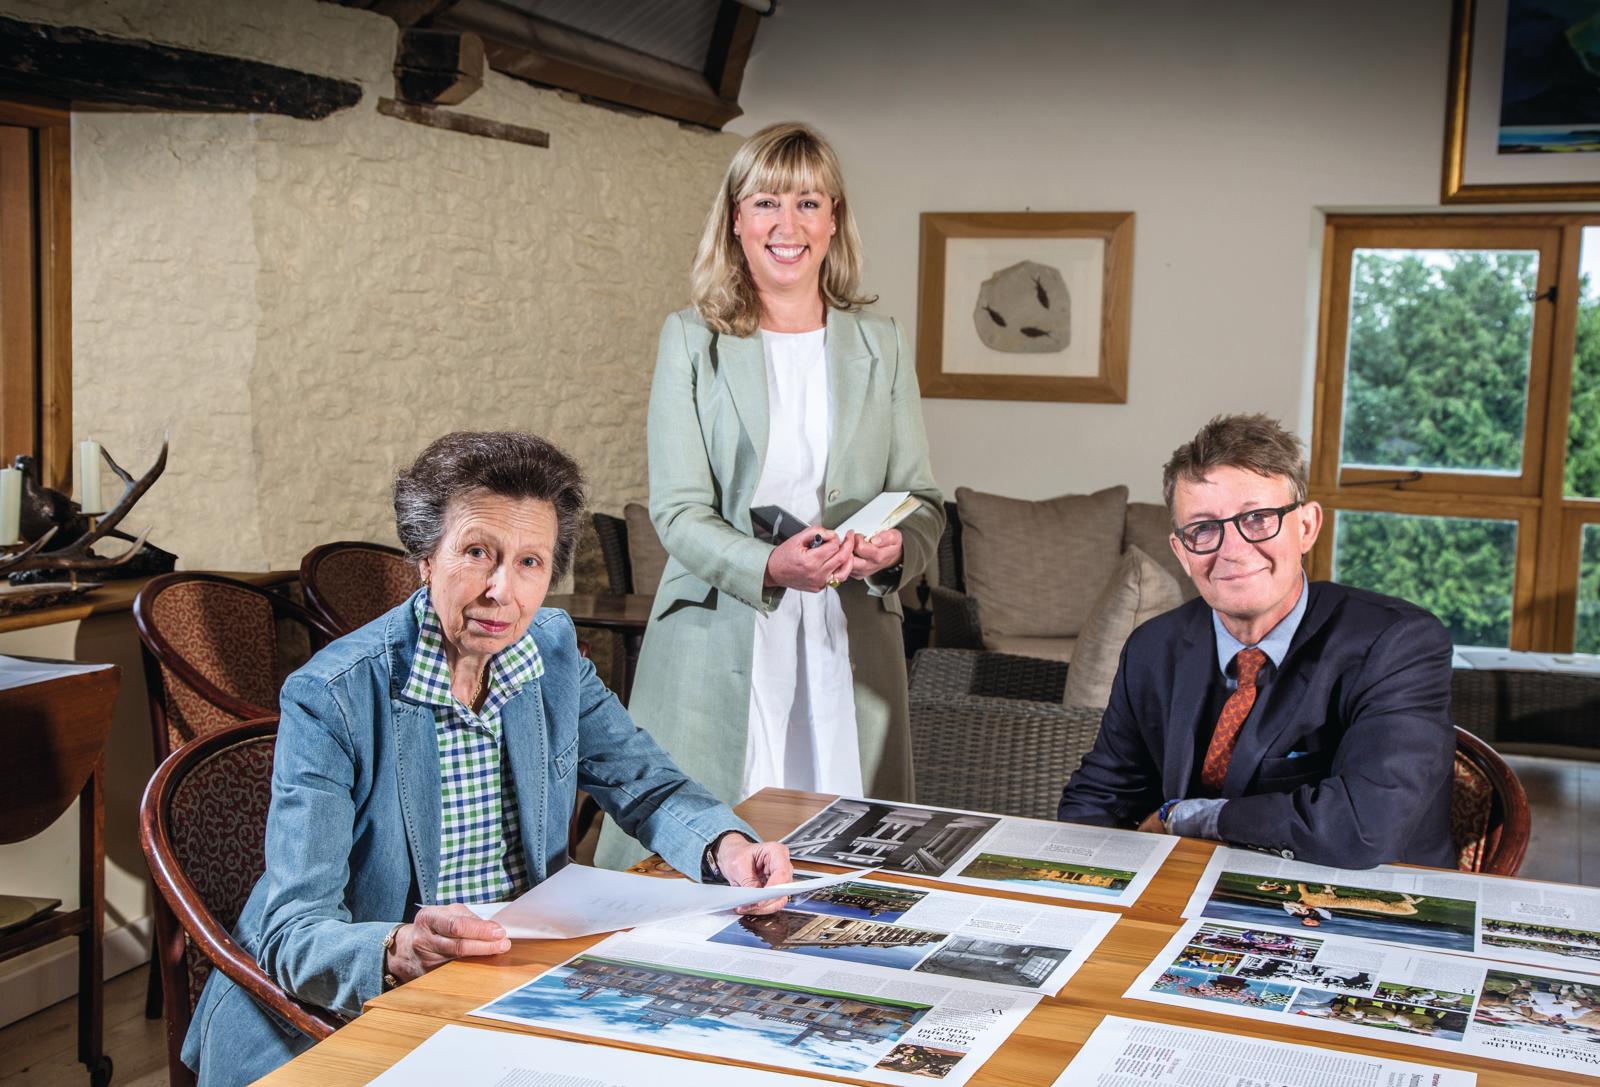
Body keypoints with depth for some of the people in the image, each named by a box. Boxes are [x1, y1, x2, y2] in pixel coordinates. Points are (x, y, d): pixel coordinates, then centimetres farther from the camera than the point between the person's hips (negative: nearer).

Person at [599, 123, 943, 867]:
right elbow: (676, 508, -5)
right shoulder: (690, 340, 3)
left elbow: (921, 497, 10)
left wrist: (897, 548, -14)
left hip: (848, 646, 2)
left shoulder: (880, 346, 11)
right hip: (718, 646, -2)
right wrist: (769, 566, -23)